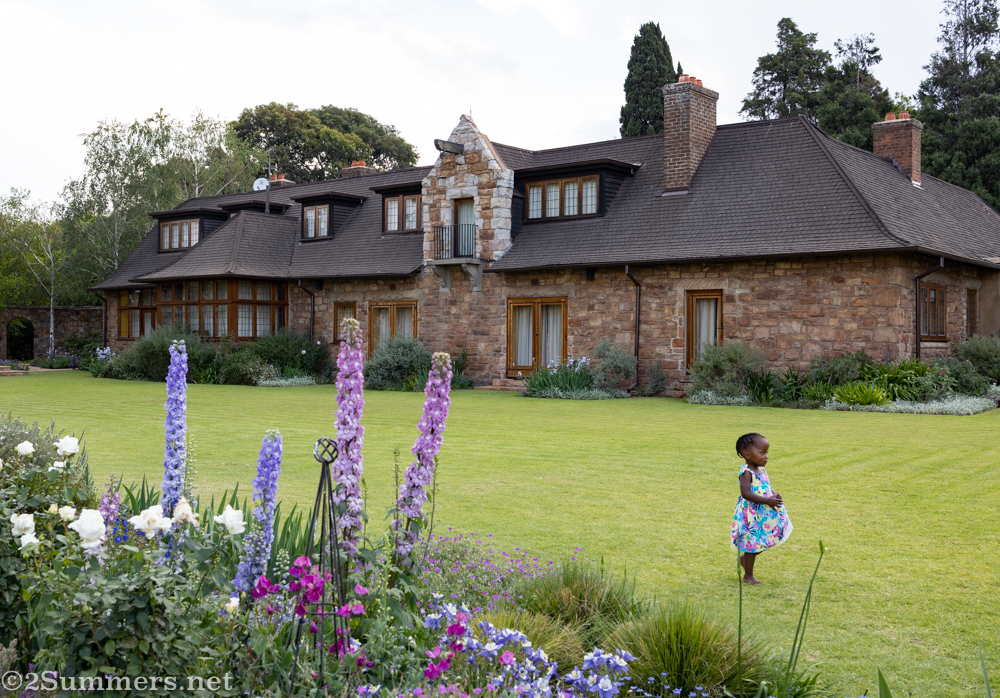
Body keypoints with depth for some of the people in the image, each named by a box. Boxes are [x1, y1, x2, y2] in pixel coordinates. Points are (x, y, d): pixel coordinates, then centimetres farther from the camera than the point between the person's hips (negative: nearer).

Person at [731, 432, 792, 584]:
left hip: (764, 514, 8)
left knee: (763, 542, 14)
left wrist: (775, 495, -1)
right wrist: (767, 500, -30)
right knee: (752, 542, 1)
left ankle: (744, 557, 37)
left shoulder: (762, 471, 9)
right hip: (751, 515, -8)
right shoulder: (747, 473, -17)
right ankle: (748, 576, 14)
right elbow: (746, 493, -26)